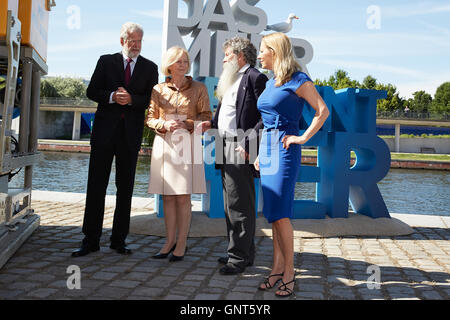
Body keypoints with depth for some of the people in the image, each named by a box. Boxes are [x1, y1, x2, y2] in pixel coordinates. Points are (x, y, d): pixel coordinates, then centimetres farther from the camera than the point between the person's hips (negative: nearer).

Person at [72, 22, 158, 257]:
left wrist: (131, 99, -15)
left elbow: (152, 99, 1)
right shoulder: (106, 61, 10)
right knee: (96, 186, 0)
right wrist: (112, 97, -13)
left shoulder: (150, 68, 9)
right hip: (105, 131, 0)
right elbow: (92, 91, 5)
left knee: (125, 189, 5)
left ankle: (119, 240, 14)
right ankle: (91, 240, 7)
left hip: (131, 134, 1)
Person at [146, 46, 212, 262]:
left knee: (183, 196, -3)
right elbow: (150, 118, 12)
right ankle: (170, 241, 16)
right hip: (164, 144, 2)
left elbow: (206, 117, 4)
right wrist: (164, 124, -8)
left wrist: (186, 124, -12)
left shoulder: (198, 88, 5)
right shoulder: (158, 90, 9)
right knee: (167, 196, 5)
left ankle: (181, 244, 7)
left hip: (187, 144, -2)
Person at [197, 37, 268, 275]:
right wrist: (211, 124, 9)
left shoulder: (255, 78, -8)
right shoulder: (231, 80, 21)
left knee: (240, 205, -5)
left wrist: (249, 144, -20)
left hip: (240, 150, -10)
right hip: (226, 149, 10)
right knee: (232, 204, 14)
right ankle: (244, 252, 25)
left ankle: (239, 257, 2)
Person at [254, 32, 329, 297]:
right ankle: (278, 268, 16)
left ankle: (289, 273, 1)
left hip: (285, 149, -8)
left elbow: (323, 110, -12)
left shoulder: (298, 79, -7)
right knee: (273, 213, 8)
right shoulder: (271, 83, 18)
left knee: (280, 212, -10)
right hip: (268, 146, 8)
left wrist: (304, 138, -15)